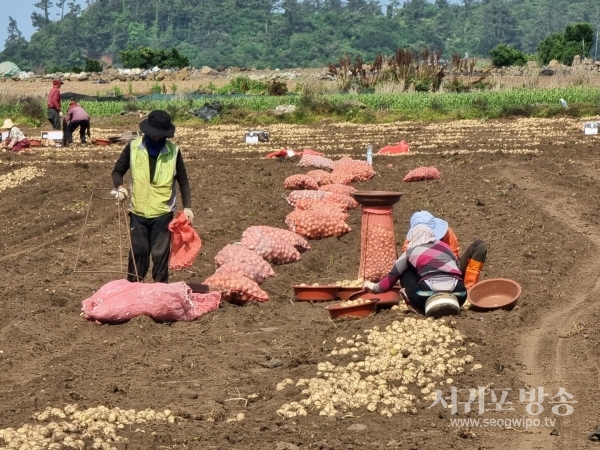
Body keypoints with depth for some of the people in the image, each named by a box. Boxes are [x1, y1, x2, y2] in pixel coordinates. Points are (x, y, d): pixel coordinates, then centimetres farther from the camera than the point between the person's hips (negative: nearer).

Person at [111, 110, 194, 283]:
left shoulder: (173, 151, -4)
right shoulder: (133, 147, -3)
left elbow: (183, 181, 4)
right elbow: (118, 171, 8)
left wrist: (187, 206, -3)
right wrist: (119, 187, -12)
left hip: (163, 213, -1)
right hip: (138, 212, 1)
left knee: (160, 254, 3)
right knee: (138, 251, 7)